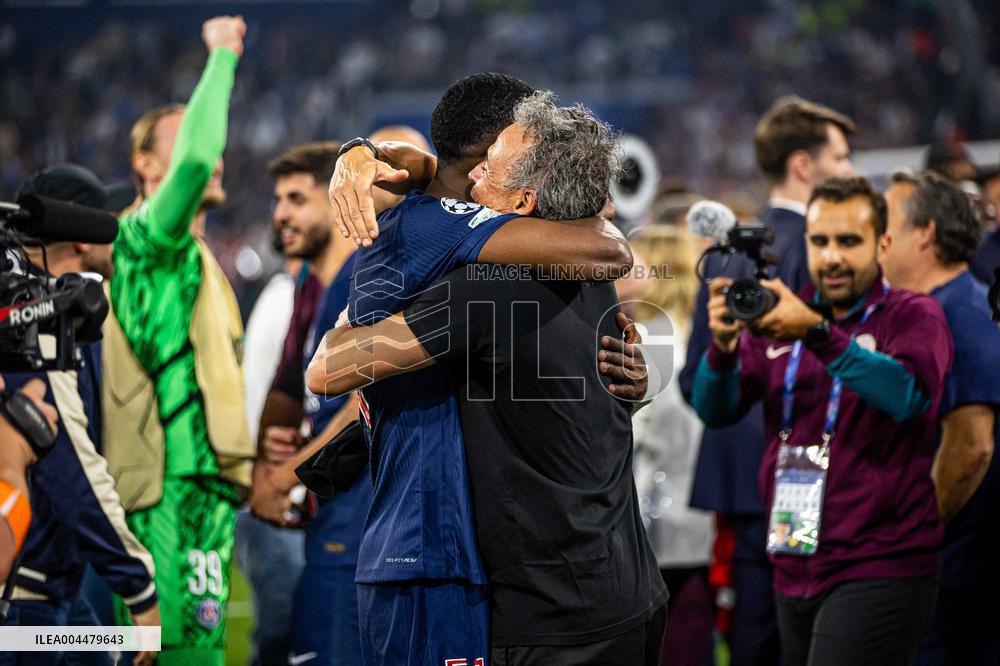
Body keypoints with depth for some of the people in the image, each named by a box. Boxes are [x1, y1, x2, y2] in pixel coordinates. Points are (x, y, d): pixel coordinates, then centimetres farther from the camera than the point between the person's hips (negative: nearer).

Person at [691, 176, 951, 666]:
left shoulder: (913, 315, -2)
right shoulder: (776, 317, 12)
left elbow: (907, 396, -22)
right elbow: (714, 409, 3)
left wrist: (816, 333, -33)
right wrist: (723, 345, -18)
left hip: (877, 572, -6)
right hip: (795, 571, 6)